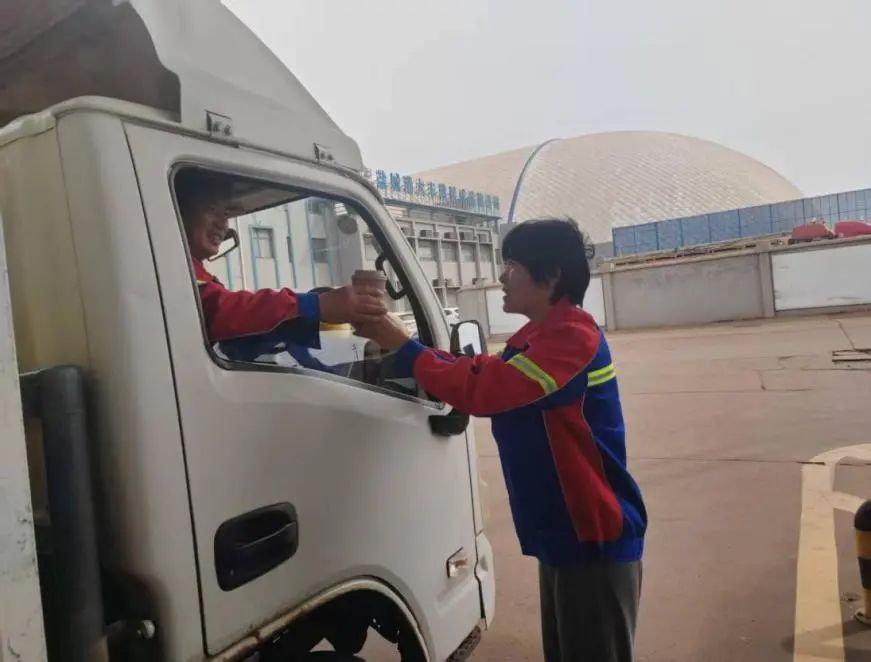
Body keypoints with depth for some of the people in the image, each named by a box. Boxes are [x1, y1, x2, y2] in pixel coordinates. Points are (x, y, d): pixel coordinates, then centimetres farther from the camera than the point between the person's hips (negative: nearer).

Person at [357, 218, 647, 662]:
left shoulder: (573, 336, -23)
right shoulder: (537, 337, 11)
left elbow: (483, 391, -31)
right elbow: (480, 374, 12)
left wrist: (401, 345, -21)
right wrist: (398, 340, 1)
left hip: (596, 537, -9)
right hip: (563, 533, 9)